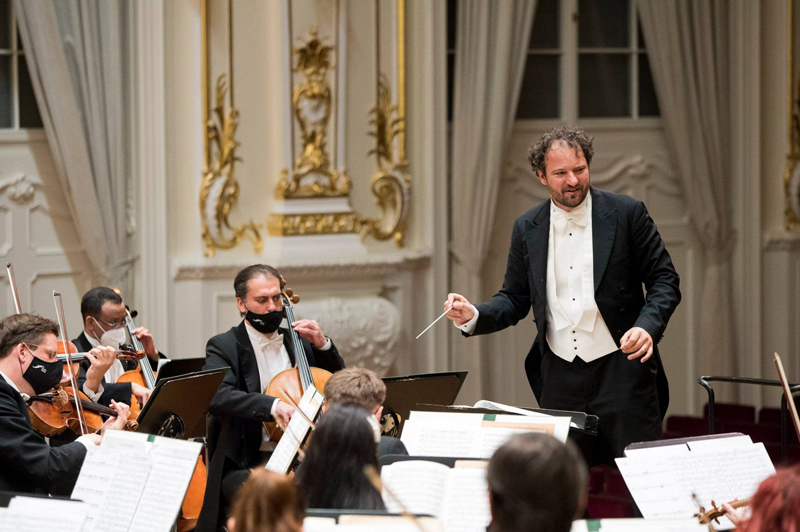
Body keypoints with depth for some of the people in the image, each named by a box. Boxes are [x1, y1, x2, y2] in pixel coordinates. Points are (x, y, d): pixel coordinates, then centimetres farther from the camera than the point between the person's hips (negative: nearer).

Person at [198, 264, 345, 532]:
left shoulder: (299, 343, 16)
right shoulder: (224, 346, 0)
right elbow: (216, 396, -20)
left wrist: (322, 345, 8)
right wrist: (272, 405, -35)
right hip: (246, 465, -4)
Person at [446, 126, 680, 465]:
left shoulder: (627, 214, -1)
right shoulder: (527, 228, 9)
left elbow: (664, 281, 1)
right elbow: (514, 299, 14)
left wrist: (647, 328, -17)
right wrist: (474, 316, -6)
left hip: (621, 370, -3)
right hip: (560, 378, 3)